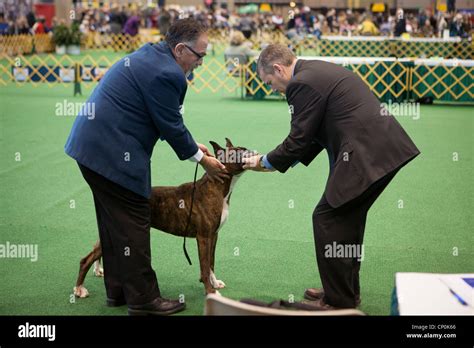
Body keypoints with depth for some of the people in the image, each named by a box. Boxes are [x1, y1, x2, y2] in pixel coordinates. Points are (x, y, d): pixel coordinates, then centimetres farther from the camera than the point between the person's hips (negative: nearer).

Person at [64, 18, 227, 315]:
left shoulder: (151, 57, 14)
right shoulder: (166, 74, -18)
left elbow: (166, 121, 21)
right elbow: (171, 127, -12)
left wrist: (193, 146, 19)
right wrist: (202, 159, 2)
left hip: (91, 145, 11)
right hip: (113, 154, -11)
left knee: (114, 221, 17)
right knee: (133, 225, -2)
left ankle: (118, 290, 27)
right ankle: (143, 299, 5)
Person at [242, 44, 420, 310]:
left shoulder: (302, 84, -11)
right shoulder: (319, 71, 20)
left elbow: (299, 139, -7)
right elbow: (315, 133, 25)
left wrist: (265, 162, 8)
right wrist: (284, 161, 22)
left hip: (366, 156, -10)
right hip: (387, 148, 10)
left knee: (327, 219, 0)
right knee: (348, 218, 21)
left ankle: (339, 302, 7)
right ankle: (347, 290, 34)